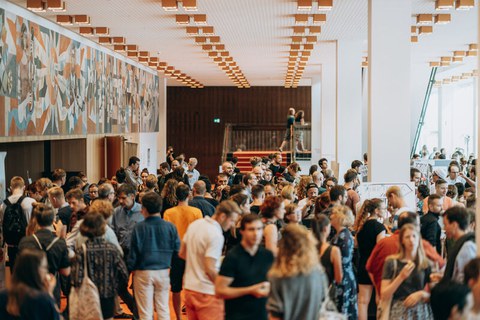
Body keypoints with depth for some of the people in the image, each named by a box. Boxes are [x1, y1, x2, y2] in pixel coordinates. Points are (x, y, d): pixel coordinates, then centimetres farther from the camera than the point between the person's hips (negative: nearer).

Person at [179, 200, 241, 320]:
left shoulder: (194, 224, 6)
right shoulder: (216, 235, -20)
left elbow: (182, 254, 16)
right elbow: (210, 269, -22)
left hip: (189, 287, 8)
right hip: (207, 292, -8)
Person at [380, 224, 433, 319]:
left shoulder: (426, 264, 6)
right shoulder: (392, 262, 0)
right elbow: (384, 296, -5)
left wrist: (421, 294, -10)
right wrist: (401, 277, -13)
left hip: (422, 312, 2)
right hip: (399, 312, -2)